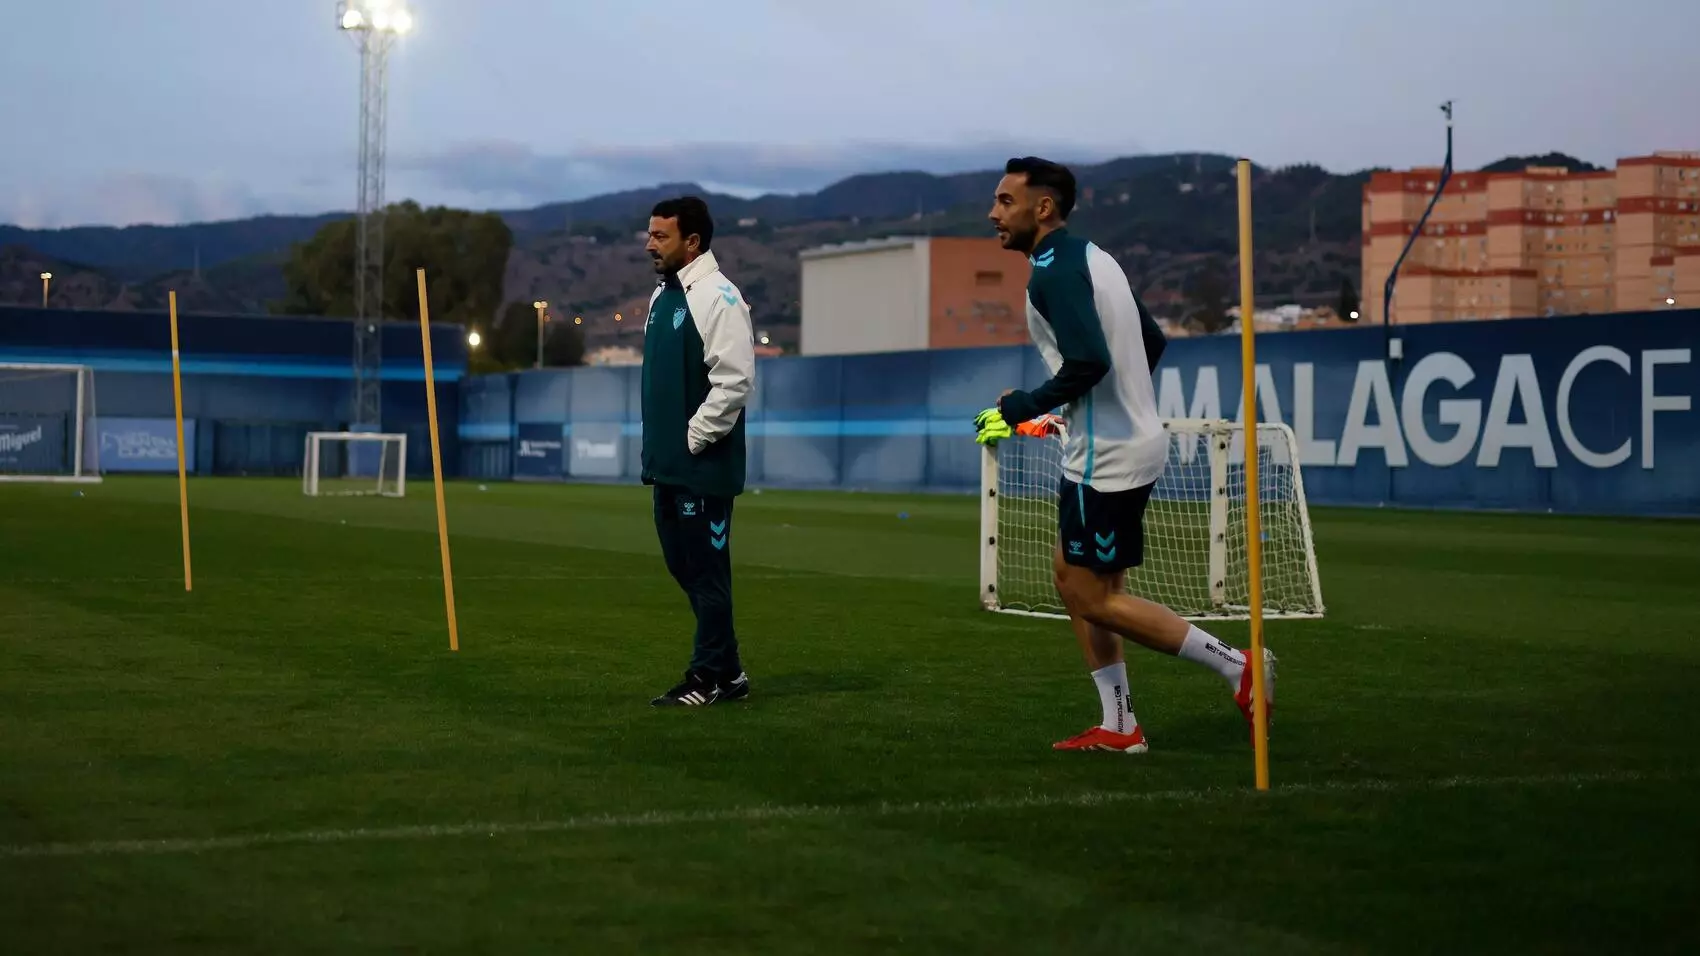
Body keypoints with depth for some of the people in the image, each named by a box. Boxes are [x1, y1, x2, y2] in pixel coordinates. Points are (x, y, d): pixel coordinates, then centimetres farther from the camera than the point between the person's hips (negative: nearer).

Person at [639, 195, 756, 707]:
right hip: (667, 465, 10)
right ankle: (728, 671, 23)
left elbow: (735, 380, -20)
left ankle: (708, 678, 5)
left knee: (706, 569, -3)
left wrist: (695, 437, -16)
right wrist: (657, 444, 16)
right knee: (682, 565, 14)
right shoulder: (661, 295, 14)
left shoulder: (717, 296, -14)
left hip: (702, 467, -10)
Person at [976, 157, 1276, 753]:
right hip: (1133, 439, 10)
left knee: (1096, 597, -3)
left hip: (1106, 456, -10)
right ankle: (1118, 727, 15)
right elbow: (1151, 341, 21)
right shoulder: (1091, 257, 13)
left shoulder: (1053, 271, -17)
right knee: (1072, 576, 14)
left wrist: (1022, 408, -18)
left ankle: (1236, 665, -1)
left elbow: (1088, 363, -29)